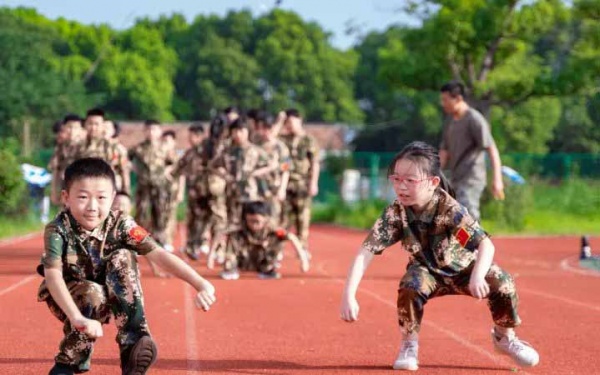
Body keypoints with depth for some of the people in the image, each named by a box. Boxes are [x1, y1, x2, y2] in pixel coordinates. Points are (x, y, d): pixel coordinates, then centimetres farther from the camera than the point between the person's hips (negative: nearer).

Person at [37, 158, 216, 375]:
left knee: (122, 257, -24)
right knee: (93, 294, -34)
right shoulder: (58, 230, -27)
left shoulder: (120, 225, -20)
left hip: (111, 299, 3)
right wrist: (77, 318, -57)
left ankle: (133, 344, -23)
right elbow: (52, 275, -41)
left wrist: (202, 284, -44)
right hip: (68, 300, -3)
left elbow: (159, 255, -29)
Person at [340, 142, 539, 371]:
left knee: (501, 282, -24)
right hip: (427, 272, 1)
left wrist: (478, 275, -60)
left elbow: (486, 244, -39)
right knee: (410, 285, -32)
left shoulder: (449, 209, -31)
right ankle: (409, 345, -7)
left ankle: (505, 337, 6)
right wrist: (349, 295, -40)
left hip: (462, 269, -1)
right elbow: (366, 252, -28)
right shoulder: (396, 213, -25)